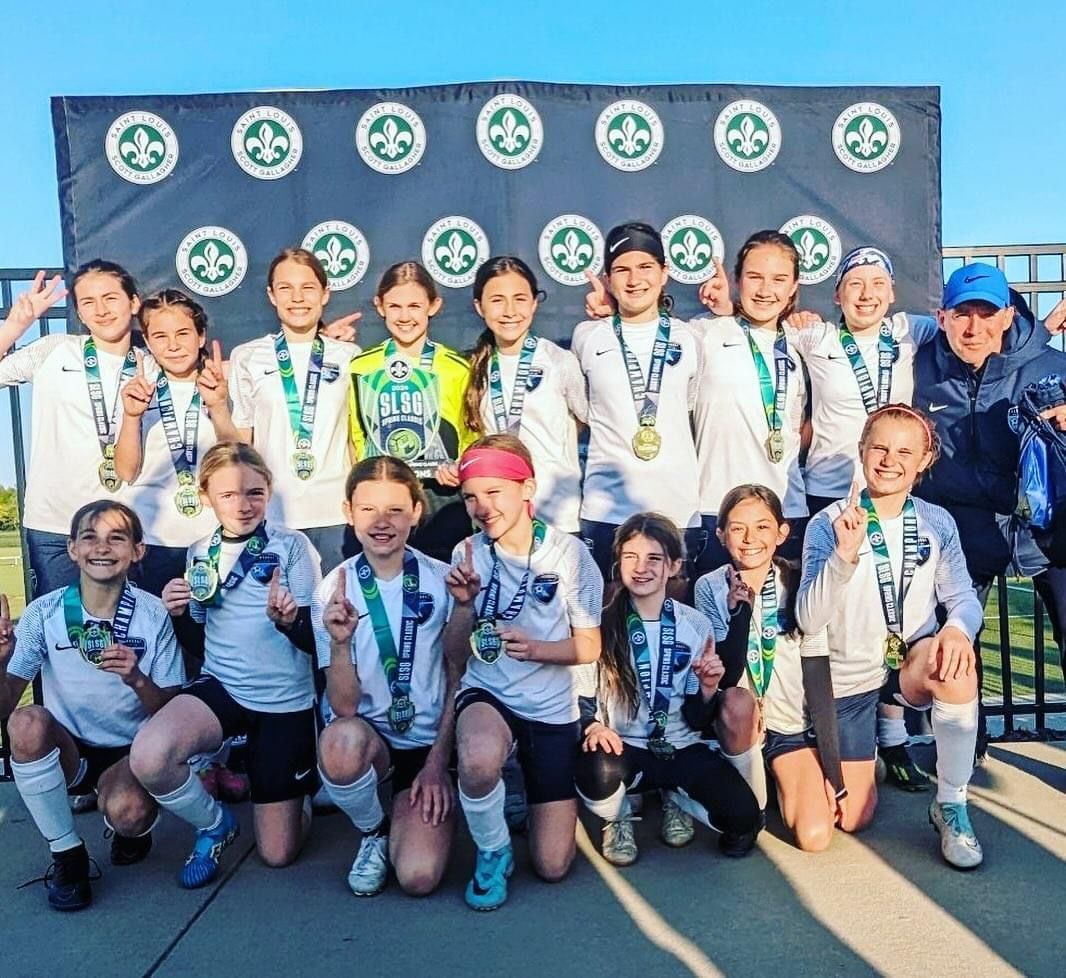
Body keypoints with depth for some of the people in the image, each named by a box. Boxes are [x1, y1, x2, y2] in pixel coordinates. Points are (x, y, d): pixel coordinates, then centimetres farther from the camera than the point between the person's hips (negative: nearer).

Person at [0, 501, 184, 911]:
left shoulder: (152, 615, -10)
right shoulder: (44, 613, -7)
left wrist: (137, 680, -29)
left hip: (130, 753, -2)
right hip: (68, 753, 2)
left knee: (126, 812, -33)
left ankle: (130, 828, 9)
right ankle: (67, 854, -9)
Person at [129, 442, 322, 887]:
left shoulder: (292, 546, -10)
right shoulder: (201, 553, 4)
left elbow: (316, 638, -12)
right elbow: (200, 632, 15)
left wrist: (288, 619, -34)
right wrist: (180, 611, -7)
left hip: (285, 698, -3)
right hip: (220, 685, 3)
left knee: (278, 853, 2)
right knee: (148, 757, -31)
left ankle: (300, 788, 37)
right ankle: (215, 825, 2)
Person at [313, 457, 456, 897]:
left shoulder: (443, 581, -7)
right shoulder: (333, 591, -7)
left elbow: (458, 681, 2)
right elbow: (344, 706, -13)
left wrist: (438, 761, -3)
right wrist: (340, 642, -30)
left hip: (432, 741, 0)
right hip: (368, 737, 1)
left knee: (418, 877, -20)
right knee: (340, 740, -36)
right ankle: (373, 832, -3)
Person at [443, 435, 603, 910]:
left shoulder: (569, 553, -10)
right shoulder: (468, 555, -5)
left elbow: (589, 647, -3)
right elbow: (454, 656, -3)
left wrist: (535, 648, -22)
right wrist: (465, 604, -22)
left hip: (552, 709, 0)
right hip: (486, 694, 0)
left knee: (552, 865, 2)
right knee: (478, 760, -39)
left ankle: (536, 793, 36)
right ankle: (493, 852, -4)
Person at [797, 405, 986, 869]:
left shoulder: (937, 523, -2)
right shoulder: (828, 525, -13)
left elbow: (963, 596, -7)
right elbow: (810, 620, -22)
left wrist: (957, 628, -31)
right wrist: (845, 555, -38)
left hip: (912, 664, 2)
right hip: (848, 675, -1)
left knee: (958, 663, -35)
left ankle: (951, 807, -15)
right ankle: (862, 757, 40)